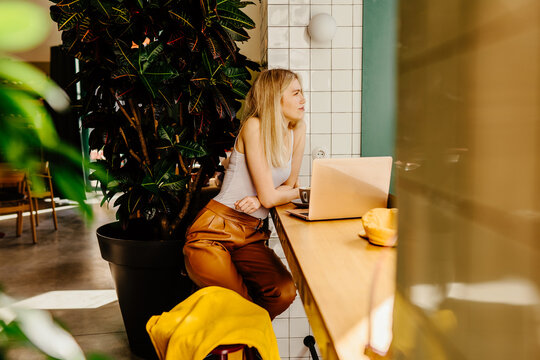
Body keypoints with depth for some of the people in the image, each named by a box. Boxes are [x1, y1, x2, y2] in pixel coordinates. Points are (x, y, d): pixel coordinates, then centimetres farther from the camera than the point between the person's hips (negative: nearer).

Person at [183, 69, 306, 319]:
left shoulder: (298, 129, 7)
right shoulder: (254, 126, -13)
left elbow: (289, 185, 12)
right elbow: (269, 197, -14)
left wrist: (259, 200, -7)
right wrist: (301, 193, 6)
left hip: (252, 236, 6)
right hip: (214, 231, -6)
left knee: (284, 293, -17)